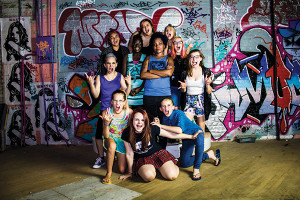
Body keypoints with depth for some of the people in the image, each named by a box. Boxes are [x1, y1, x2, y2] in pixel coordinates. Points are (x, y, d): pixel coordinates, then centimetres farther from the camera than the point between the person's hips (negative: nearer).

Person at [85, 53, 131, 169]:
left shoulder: (120, 77, 4)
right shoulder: (100, 78, 6)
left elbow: (125, 94, 2)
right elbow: (96, 95, 2)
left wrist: (129, 84, -14)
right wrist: (91, 84, -12)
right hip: (104, 110, 1)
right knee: (99, 134, 0)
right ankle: (101, 158, 20)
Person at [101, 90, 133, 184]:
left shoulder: (129, 112, -21)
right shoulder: (106, 112, -21)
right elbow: (106, 136, -19)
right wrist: (107, 123, -38)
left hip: (122, 140, 2)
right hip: (110, 138, -1)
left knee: (122, 170, 1)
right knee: (112, 146, -40)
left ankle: (117, 155, 36)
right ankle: (109, 173, -18)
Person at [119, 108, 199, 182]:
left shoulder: (152, 129, -17)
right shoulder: (127, 133, -16)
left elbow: (172, 135, -6)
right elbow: (129, 154, -5)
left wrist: (191, 136, -3)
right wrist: (130, 172, 2)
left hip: (158, 153, 0)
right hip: (142, 159, 0)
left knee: (172, 175, -20)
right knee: (149, 176, -32)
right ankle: (152, 168, 5)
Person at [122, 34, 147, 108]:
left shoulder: (145, 57, 10)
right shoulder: (127, 57, 14)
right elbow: (123, 75, 8)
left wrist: (140, 88, -11)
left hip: (141, 89, -1)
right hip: (128, 89, 1)